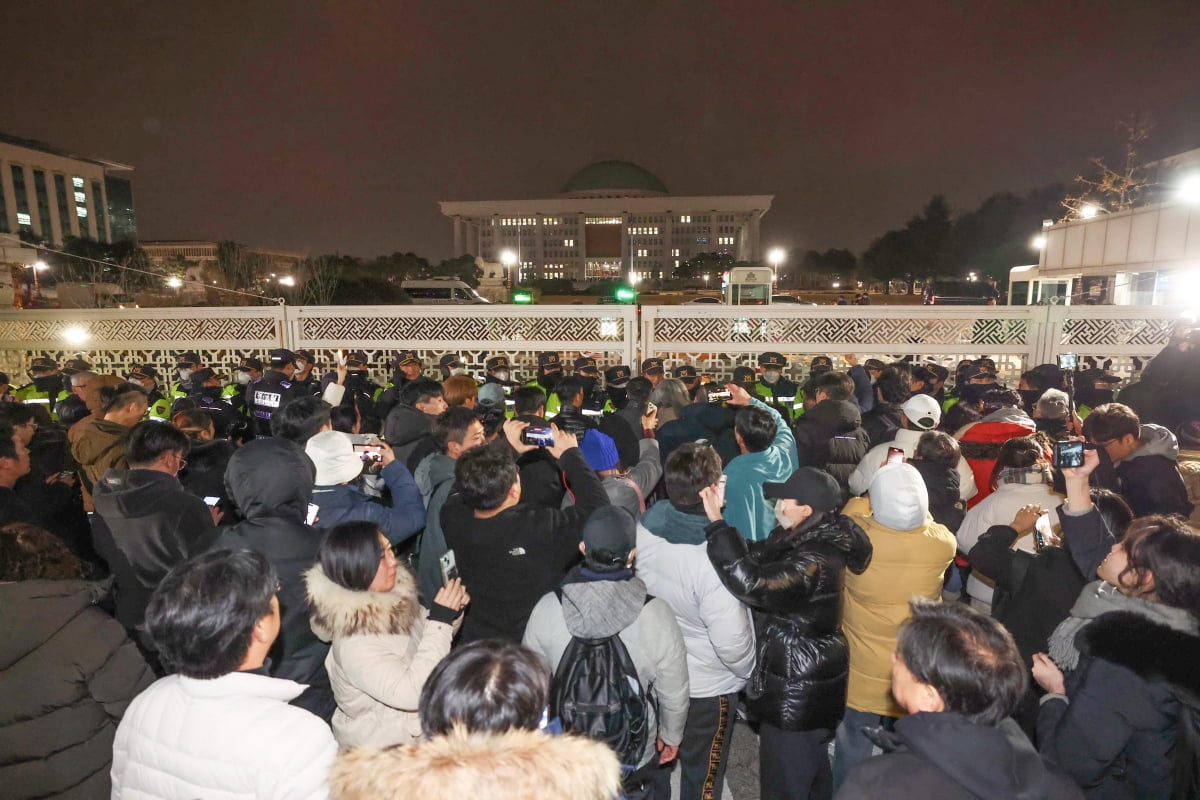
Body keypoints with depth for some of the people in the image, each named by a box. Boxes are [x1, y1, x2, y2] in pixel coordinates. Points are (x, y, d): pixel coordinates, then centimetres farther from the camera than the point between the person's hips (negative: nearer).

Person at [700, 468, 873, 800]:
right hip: (809, 680, 9)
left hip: (797, 691, -9)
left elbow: (752, 583, -41)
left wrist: (716, 524, -38)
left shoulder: (812, 563, -31)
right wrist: (721, 526, -10)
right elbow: (757, 559, 5)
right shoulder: (813, 541, -1)